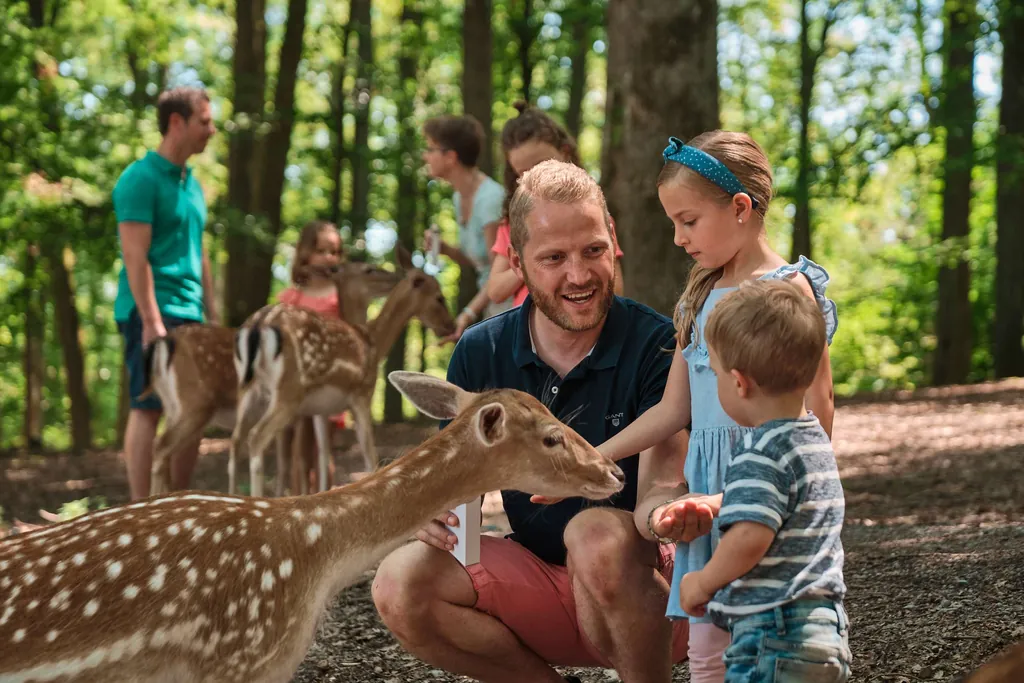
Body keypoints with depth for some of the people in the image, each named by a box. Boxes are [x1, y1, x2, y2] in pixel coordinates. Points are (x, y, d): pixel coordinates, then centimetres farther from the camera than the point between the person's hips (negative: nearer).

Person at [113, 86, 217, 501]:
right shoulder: (141, 179, -9)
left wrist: (212, 315, 15)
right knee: (148, 408, -7)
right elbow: (135, 256, -15)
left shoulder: (192, 183, 17)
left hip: (189, 314, 8)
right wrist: (152, 321, -20)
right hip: (153, 311, -8)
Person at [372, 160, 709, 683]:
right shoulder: (480, 354, 0)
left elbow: (660, 487, -22)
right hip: (540, 584, 4)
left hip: (645, 587, -4)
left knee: (598, 534, -36)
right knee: (401, 584, -20)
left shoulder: (657, 346, -13)